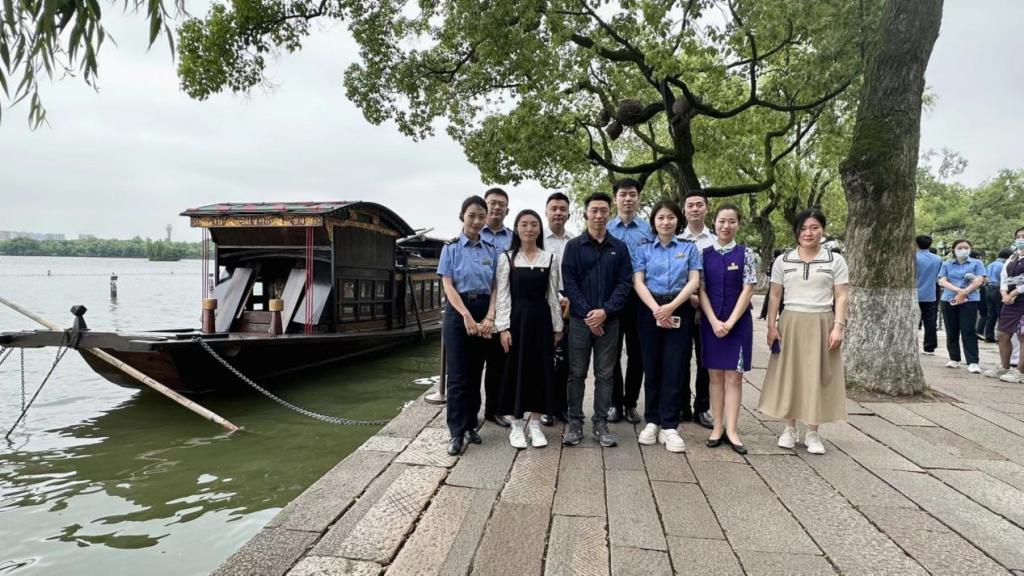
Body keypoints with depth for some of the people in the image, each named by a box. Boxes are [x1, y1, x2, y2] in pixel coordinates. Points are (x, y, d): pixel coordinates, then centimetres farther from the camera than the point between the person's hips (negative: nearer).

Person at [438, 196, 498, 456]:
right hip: (458, 312, -3)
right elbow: (448, 286, -7)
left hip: (484, 313, 3)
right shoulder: (451, 248, 0)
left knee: (476, 373, 10)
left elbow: (495, 287, 4)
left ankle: (471, 424, 21)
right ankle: (457, 433, 1)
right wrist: (467, 316, -18)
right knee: (457, 375, -4)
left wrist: (489, 318, -9)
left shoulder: (491, 250, 8)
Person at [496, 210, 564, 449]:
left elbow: (553, 295, 6)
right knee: (516, 369, 3)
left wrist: (557, 326, 4)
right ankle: (517, 425, 16)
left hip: (541, 319, 2)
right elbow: (502, 295, -4)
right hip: (516, 317, -2)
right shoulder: (506, 258, 0)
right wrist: (503, 327, -11)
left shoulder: (550, 259, 5)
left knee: (540, 369, 6)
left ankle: (534, 424, 18)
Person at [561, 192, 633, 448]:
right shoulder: (574, 246, 3)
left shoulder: (619, 248, 7)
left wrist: (605, 311, -12)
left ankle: (601, 424, 15)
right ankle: (575, 422, 13)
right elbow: (569, 282, -4)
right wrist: (587, 313, -13)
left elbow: (625, 283, 1)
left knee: (605, 374, 6)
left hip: (609, 320, 1)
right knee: (577, 373, 4)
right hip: (580, 319, -1)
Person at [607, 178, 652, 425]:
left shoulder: (649, 229, 5)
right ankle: (615, 403, 18)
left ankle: (631, 403, 21)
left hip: (640, 298, 1)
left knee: (636, 353, 8)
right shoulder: (605, 229, 4)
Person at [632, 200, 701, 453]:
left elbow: (694, 281, -1)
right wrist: (656, 309, -16)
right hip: (650, 311, 1)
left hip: (679, 311, 0)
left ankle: (669, 427, 3)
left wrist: (671, 306, -15)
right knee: (652, 367, 4)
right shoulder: (643, 249, 8)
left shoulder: (689, 248, 8)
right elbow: (638, 282, -1)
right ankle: (652, 422, 14)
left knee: (674, 368, -2)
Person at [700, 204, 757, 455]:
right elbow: (701, 290, 0)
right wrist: (714, 322, -11)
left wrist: (730, 322, -12)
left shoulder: (746, 254, -1)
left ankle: (731, 430, 6)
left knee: (734, 376, 2)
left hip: (738, 322, -1)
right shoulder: (704, 254, 3)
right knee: (715, 375, 6)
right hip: (711, 322, 1)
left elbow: (747, 290, -5)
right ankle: (717, 427, 13)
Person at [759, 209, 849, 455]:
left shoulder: (835, 260, 3)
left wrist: (838, 327, -8)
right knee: (789, 375, 4)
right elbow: (775, 296, 6)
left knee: (817, 377, 3)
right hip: (791, 324, 1)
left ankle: (813, 432, 14)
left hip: (821, 324, -1)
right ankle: (789, 428, 17)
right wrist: (772, 326, -1)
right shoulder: (783, 260, 5)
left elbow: (841, 297, 1)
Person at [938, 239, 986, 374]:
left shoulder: (976, 264, 7)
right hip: (949, 301, 3)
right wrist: (959, 290, -15)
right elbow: (942, 281, 0)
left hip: (970, 301, -2)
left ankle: (972, 362, -9)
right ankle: (954, 359, 18)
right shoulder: (947, 264, 11)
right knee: (951, 331, 7)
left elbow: (979, 281, -4)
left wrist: (963, 294, -13)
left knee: (968, 331, -8)